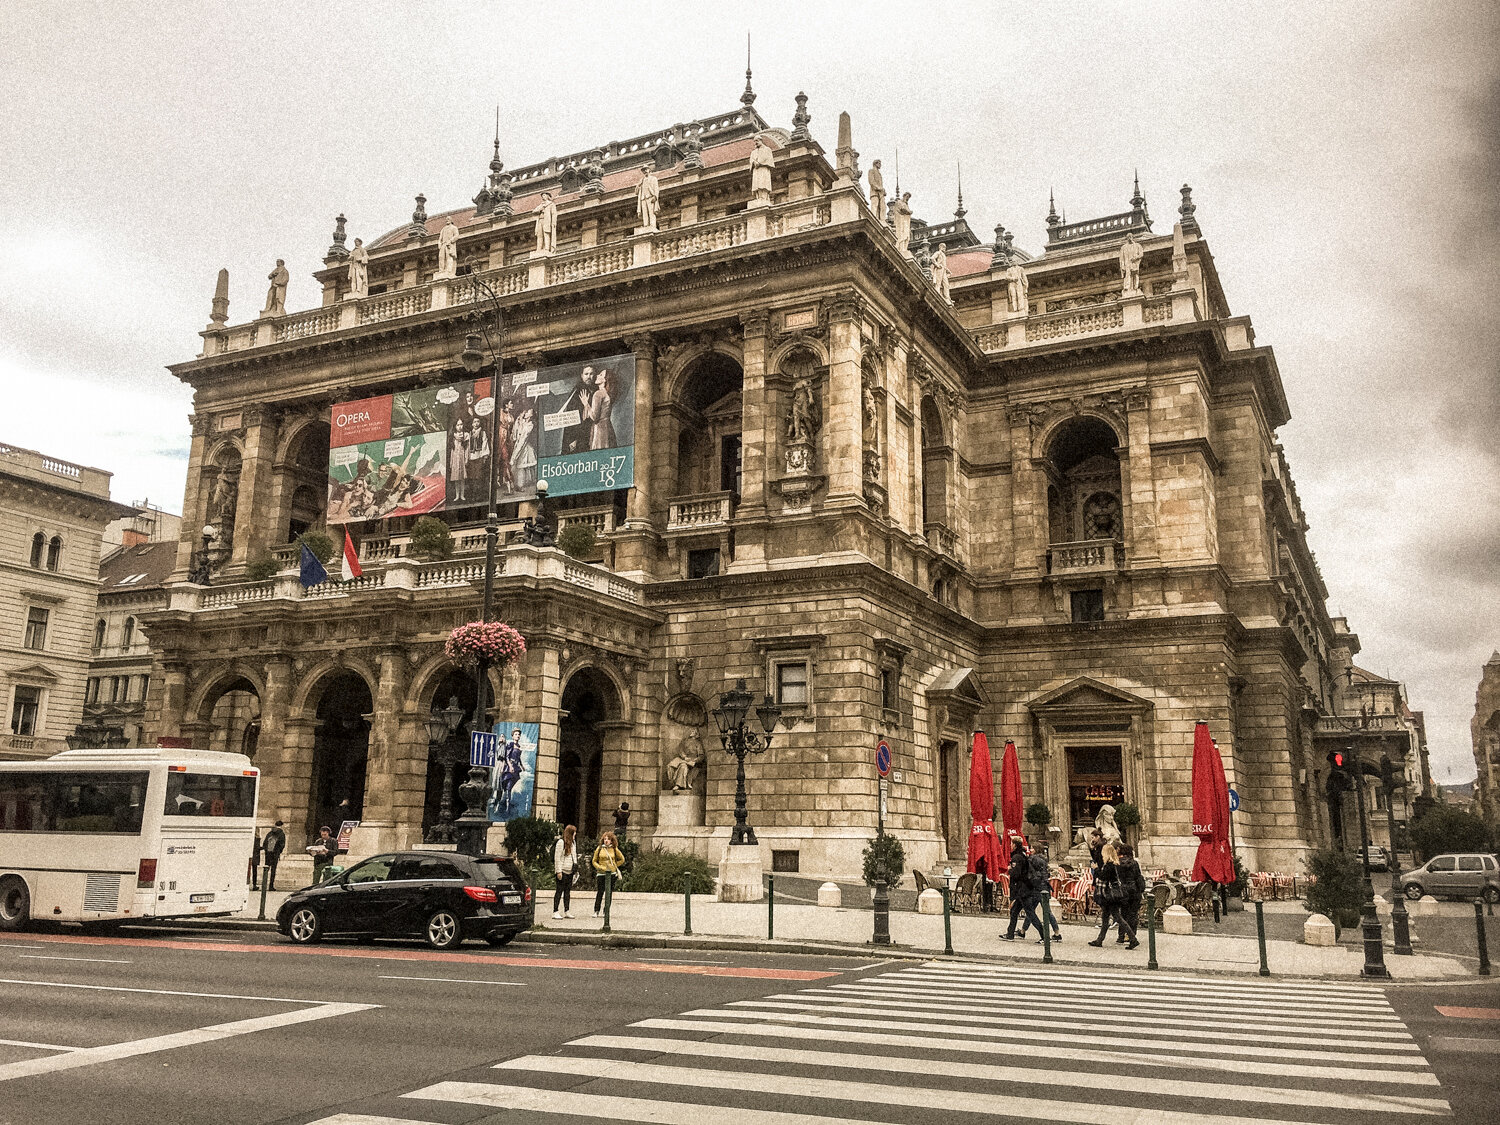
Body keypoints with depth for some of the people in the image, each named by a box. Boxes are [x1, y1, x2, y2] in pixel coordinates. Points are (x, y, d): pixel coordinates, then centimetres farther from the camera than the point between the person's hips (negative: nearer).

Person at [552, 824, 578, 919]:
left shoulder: (573, 842, 15)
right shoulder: (561, 842, -10)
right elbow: (557, 857, -12)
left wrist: (575, 868, 14)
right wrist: (558, 871, -16)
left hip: (570, 871, 8)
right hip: (562, 871, -8)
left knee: (568, 891, 9)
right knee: (560, 890, -5)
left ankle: (567, 911, 14)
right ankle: (555, 912, -2)